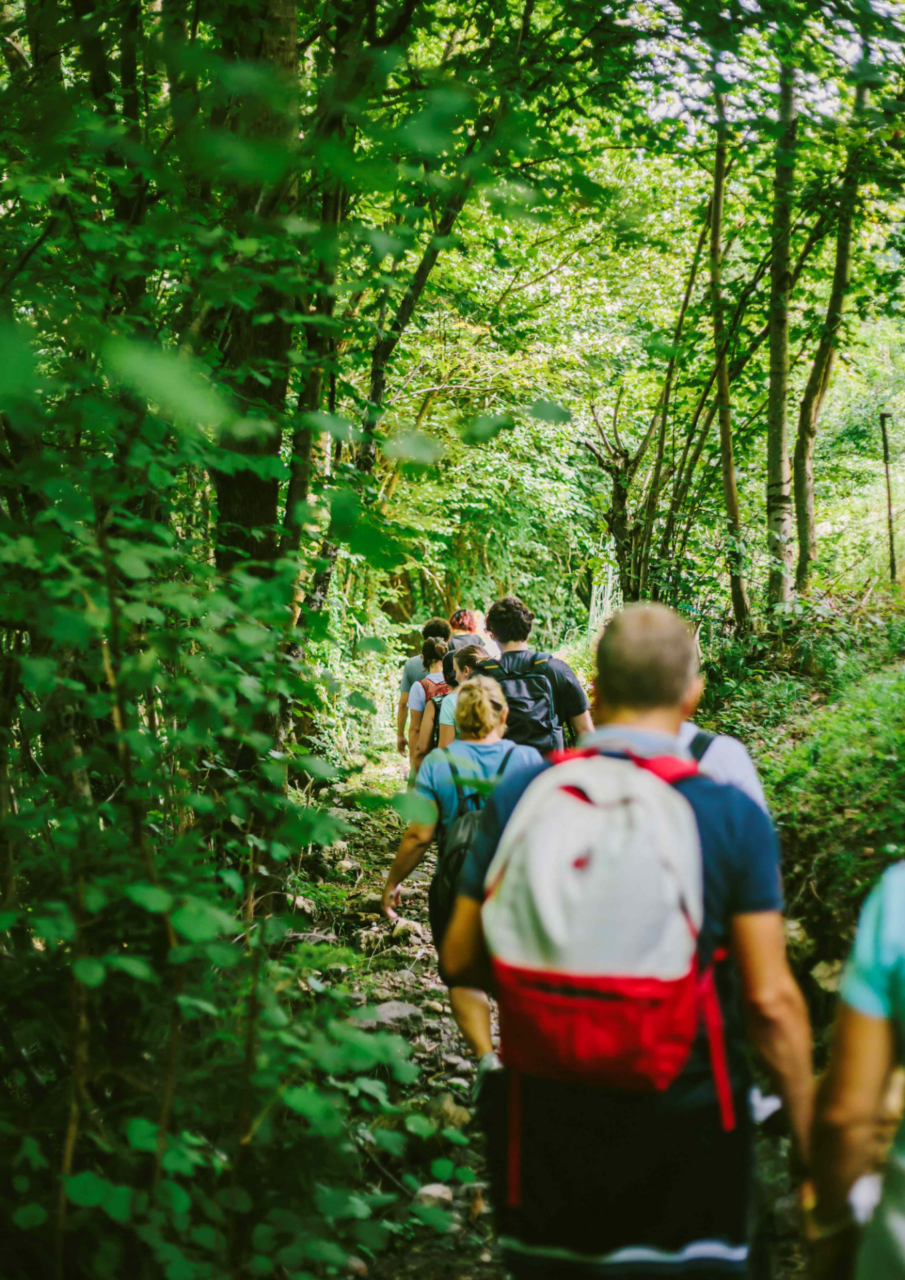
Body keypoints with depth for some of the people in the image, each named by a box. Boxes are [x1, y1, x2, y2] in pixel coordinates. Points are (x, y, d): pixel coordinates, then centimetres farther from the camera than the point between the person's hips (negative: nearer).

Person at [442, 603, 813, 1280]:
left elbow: (461, 961, 1)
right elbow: (770, 1000, -10)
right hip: (685, 1122, -2)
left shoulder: (521, 794, -5)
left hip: (546, 1118, 2)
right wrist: (812, 1144, 2)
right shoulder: (733, 815, -11)